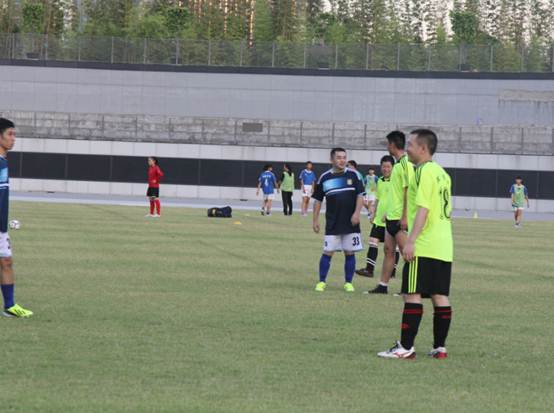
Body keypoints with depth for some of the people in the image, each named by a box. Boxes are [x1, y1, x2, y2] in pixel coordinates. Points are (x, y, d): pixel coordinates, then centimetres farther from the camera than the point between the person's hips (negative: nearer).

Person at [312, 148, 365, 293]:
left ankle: (348, 283, 13)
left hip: (351, 223, 0)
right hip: (332, 224, 0)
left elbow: (360, 195, 1)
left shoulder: (353, 175, 2)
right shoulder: (324, 178, 4)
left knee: (350, 252, 4)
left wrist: (357, 213, -11)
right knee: (328, 252, -3)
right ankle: (321, 282, 6)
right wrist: (315, 220, 6)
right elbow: (318, 200, 10)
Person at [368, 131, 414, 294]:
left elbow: (408, 191, -20)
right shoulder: (398, 164, 14)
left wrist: (405, 216, -22)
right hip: (392, 216, 10)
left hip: (400, 218, -10)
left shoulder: (406, 164, -15)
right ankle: (383, 286, 15)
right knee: (389, 250, 11)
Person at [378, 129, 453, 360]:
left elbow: (423, 209, -19)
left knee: (412, 295, -8)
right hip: (444, 247, 9)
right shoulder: (442, 173, 17)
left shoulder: (425, 171, -10)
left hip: (424, 246, -9)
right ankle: (440, 347, 9)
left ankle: (405, 348, -10)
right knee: (440, 296, 8)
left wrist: (411, 241, -22)